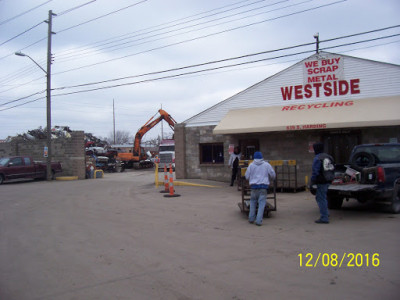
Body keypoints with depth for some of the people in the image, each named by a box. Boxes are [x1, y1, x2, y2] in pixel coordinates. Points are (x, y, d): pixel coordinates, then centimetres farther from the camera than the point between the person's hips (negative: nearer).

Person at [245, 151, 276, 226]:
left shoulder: (251, 165, 4)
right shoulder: (266, 165, 4)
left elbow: (247, 176, 7)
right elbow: (273, 175, 10)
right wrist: (269, 179, 31)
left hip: (254, 186, 1)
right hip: (263, 186, -1)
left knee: (253, 201, 17)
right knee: (262, 203, 1)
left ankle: (251, 218, 17)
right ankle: (259, 220, -4)